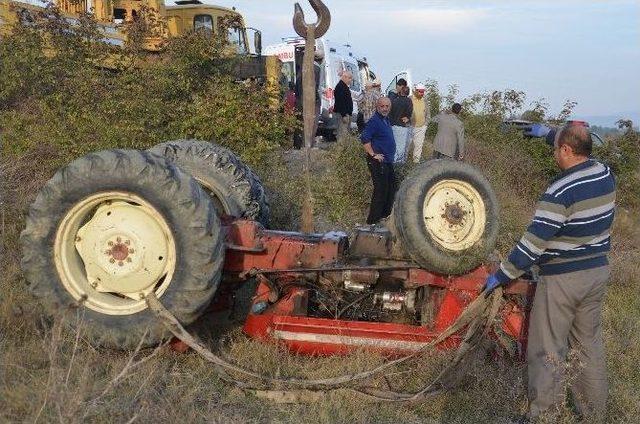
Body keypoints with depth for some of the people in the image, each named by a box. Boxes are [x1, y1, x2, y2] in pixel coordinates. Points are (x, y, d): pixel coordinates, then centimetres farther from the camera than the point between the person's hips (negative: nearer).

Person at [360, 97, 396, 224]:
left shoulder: (386, 120, 14)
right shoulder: (374, 121, -16)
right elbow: (364, 139, -25)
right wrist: (373, 155, -23)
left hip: (388, 161, 10)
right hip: (378, 162, -10)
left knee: (391, 188, 18)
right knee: (380, 190, -8)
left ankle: (386, 214, 32)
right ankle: (373, 220, -1)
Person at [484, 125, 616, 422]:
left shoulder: (560, 191, -23)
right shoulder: (605, 174, -1)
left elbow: (534, 241, -23)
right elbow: (580, 151, 23)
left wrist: (501, 275, -14)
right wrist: (548, 133, 33)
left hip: (563, 278, -8)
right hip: (598, 271, 8)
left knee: (548, 350, 3)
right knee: (590, 342, 20)